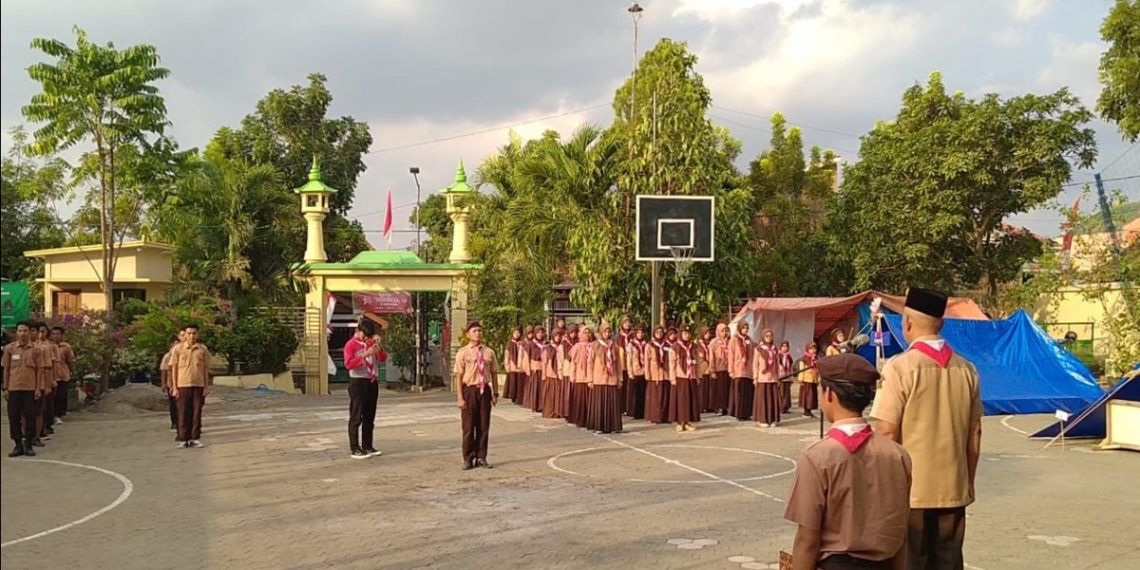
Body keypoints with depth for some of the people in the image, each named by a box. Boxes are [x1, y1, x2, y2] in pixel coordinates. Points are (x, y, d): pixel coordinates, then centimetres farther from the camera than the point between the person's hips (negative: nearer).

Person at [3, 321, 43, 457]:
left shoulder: (36, 349, 0)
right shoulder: (9, 348, 3)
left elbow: (39, 370, 3)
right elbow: (6, 369, 6)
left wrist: (38, 388, -2)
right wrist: (5, 388, 2)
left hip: (30, 388, -1)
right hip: (14, 388, 1)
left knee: (30, 416, 0)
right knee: (14, 416, 3)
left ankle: (28, 445, 11)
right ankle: (18, 445, 13)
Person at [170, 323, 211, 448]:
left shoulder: (203, 349, 4)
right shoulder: (178, 349, 1)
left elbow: (206, 369, 8)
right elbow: (174, 368, 3)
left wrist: (206, 387, 5)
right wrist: (174, 387, -2)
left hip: (198, 385, 1)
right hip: (183, 385, -1)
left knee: (197, 412, 3)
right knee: (183, 413, 3)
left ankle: (195, 438, 11)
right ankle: (183, 439, 10)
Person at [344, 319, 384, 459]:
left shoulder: (370, 343, 13)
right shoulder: (351, 345, -7)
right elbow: (348, 364, -19)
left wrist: (378, 345, -4)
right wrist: (365, 355, -25)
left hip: (372, 382, 7)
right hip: (358, 382, -7)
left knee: (370, 417, 10)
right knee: (356, 417, -4)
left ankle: (367, 446, 18)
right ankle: (354, 449, -2)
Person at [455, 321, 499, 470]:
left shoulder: (489, 352, 4)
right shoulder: (462, 353, -5)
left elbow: (494, 374, 8)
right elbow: (459, 376, -7)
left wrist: (495, 393, 4)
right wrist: (460, 398, -11)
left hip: (484, 390, 3)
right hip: (469, 390, -3)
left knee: (484, 426, 9)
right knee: (468, 426, 4)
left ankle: (481, 458, 21)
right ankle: (468, 459, 16)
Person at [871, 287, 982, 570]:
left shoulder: (900, 367, -13)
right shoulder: (966, 369, 2)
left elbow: (887, 434, -13)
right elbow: (974, 435, 9)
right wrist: (967, 482, 19)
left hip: (909, 491, -5)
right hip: (954, 490, 5)